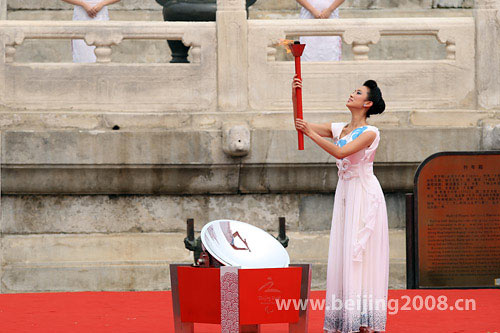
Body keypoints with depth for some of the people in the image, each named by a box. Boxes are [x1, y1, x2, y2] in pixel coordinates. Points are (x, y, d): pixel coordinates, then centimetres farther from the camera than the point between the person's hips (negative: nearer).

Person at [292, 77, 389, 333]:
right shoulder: (339, 129, 11)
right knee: (342, 252, 3)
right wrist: (295, 97, -4)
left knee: (361, 252, -10)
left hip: (365, 195, -7)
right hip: (345, 193, 7)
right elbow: (301, 126, 9)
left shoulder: (370, 133, -9)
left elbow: (340, 152, -21)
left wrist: (312, 134, -18)